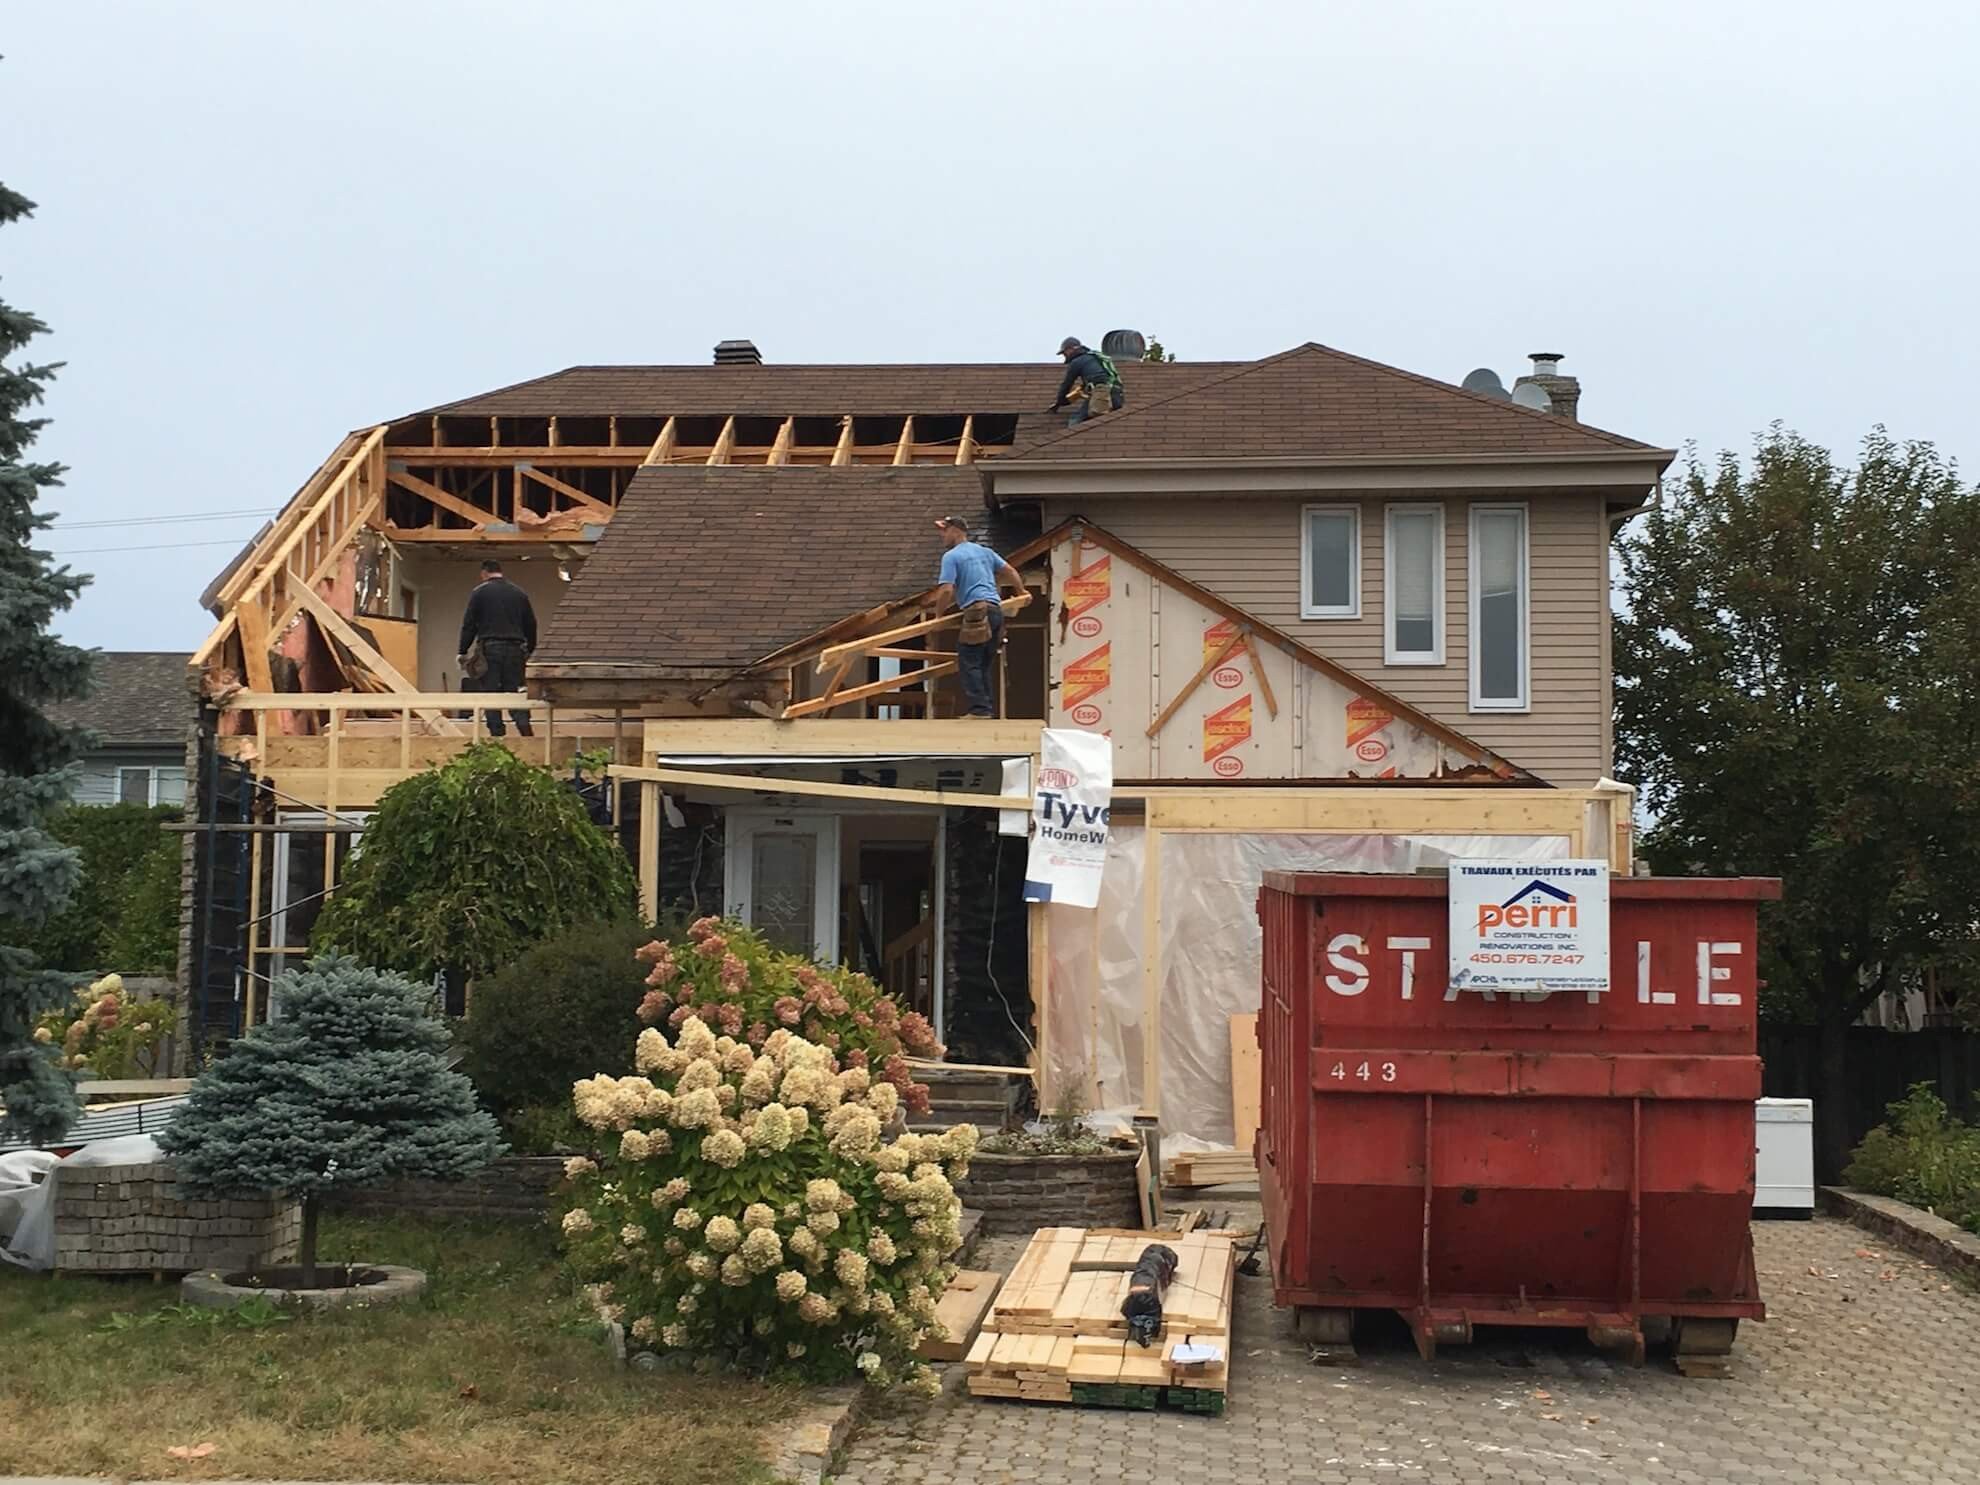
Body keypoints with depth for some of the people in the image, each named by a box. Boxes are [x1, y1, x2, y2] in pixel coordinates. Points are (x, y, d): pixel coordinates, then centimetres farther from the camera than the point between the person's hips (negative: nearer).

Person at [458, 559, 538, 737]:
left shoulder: (479, 592, 1)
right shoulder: (519, 593, 14)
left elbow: (469, 624, -2)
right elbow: (531, 624, 18)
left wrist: (463, 652, 2)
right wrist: (529, 651, 26)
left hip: (490, 648, -4)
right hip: (515, 649, 4)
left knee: (490, 692, 0)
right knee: (514, 691, 7)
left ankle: (497, 732, -6)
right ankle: (525, 727, -12)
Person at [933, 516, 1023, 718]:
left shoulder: (951, 556, -1)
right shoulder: (985, 551, 22)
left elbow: (947, 590, -10)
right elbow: (1010, 571, 26)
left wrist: (937, 613, 4)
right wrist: (1022, 592, 42)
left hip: (977, 611, -8)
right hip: (996, 609, 8)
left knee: (969, 663, -7)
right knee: (983, 664, 12)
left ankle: (980, 709, -16)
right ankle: (989, 710, 9)